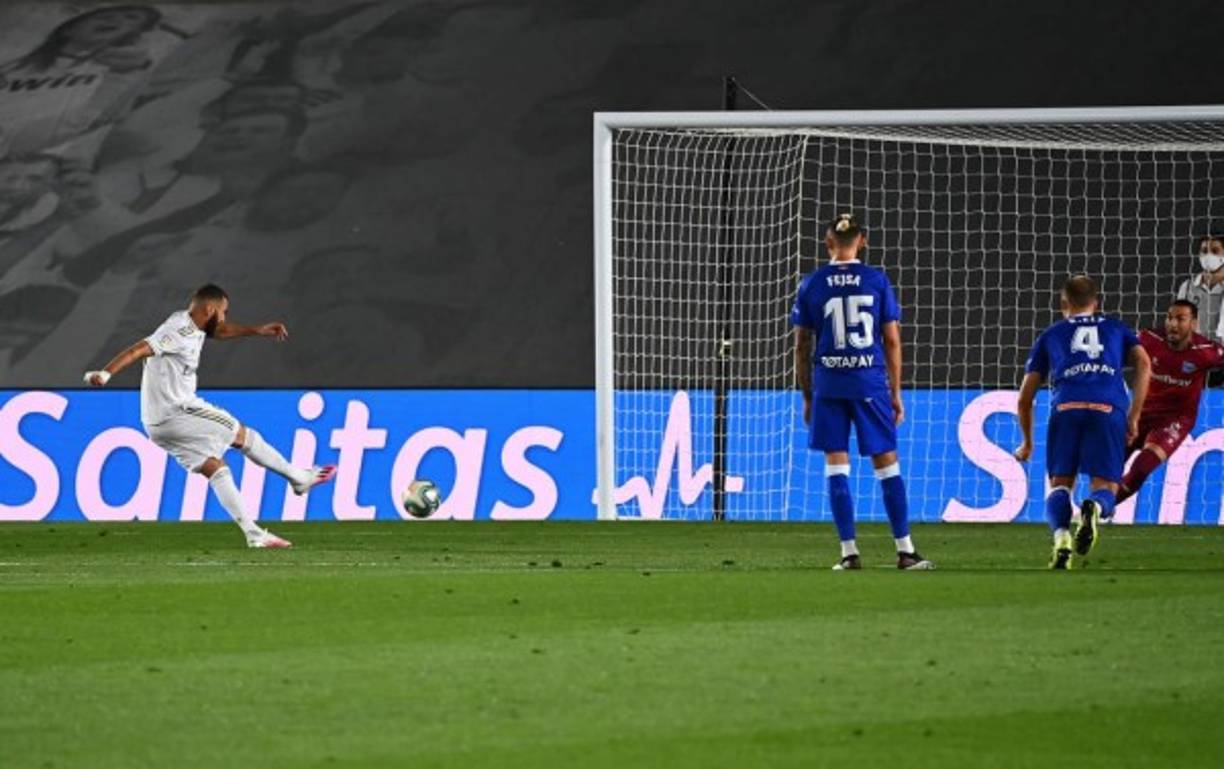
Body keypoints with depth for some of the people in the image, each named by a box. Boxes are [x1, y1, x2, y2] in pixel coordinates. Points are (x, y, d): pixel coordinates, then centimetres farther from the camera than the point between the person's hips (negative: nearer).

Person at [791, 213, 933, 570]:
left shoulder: (811, 285, 2)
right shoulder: (877, 280, 1)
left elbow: (802, 347, 5)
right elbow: (892, 341, 1)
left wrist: (807, 396, 13)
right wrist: (896, 393, 8)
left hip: (828, 385, 0)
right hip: (870, 383, 0)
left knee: (836, 466, 4)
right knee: (886, 463, 6)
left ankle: (849, 551, -1)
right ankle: (905, 550, 6)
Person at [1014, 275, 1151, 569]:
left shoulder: (1050, 335, 29)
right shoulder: (1116, 329, 30)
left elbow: (1024, 399, 27)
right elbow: (1143, 362, 10)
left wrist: (1027, 442, 41)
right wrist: (1134, 417, 11)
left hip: (1066, 408, 0)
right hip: (1109, 409, 0)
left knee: (1059, 485, 8)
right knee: (1105, 487, 4)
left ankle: (1061, 534, -23)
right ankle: (1094, 508, -34)